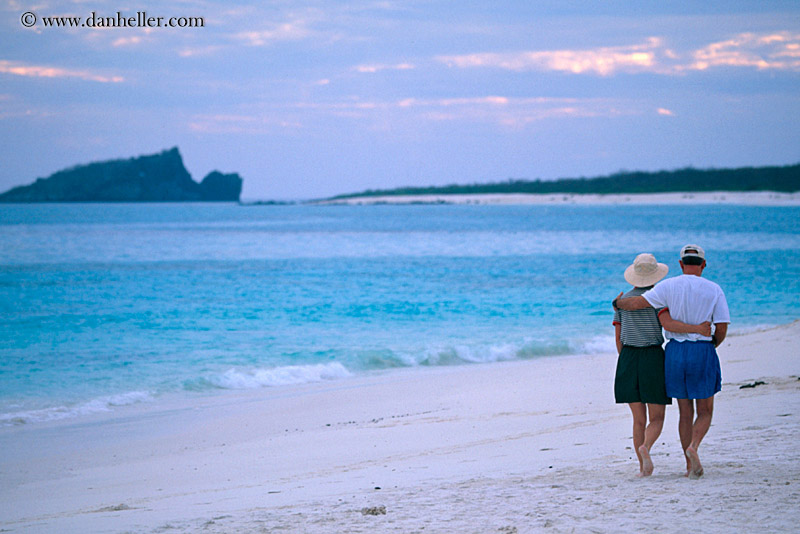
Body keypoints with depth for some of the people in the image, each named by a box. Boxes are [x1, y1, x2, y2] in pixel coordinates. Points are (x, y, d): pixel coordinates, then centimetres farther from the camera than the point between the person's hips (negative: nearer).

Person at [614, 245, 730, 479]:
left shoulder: (668, 286, -4)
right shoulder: (714, 290, -4)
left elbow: (637, 303, -10)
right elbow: (722, 329, -5)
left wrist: (618, 303, 11)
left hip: (675, 352, 2)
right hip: (703, 351, -2)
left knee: (685, 412, 11)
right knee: (705, 412, 9)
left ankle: (690, 466, 9)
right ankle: (693, 446, -20)